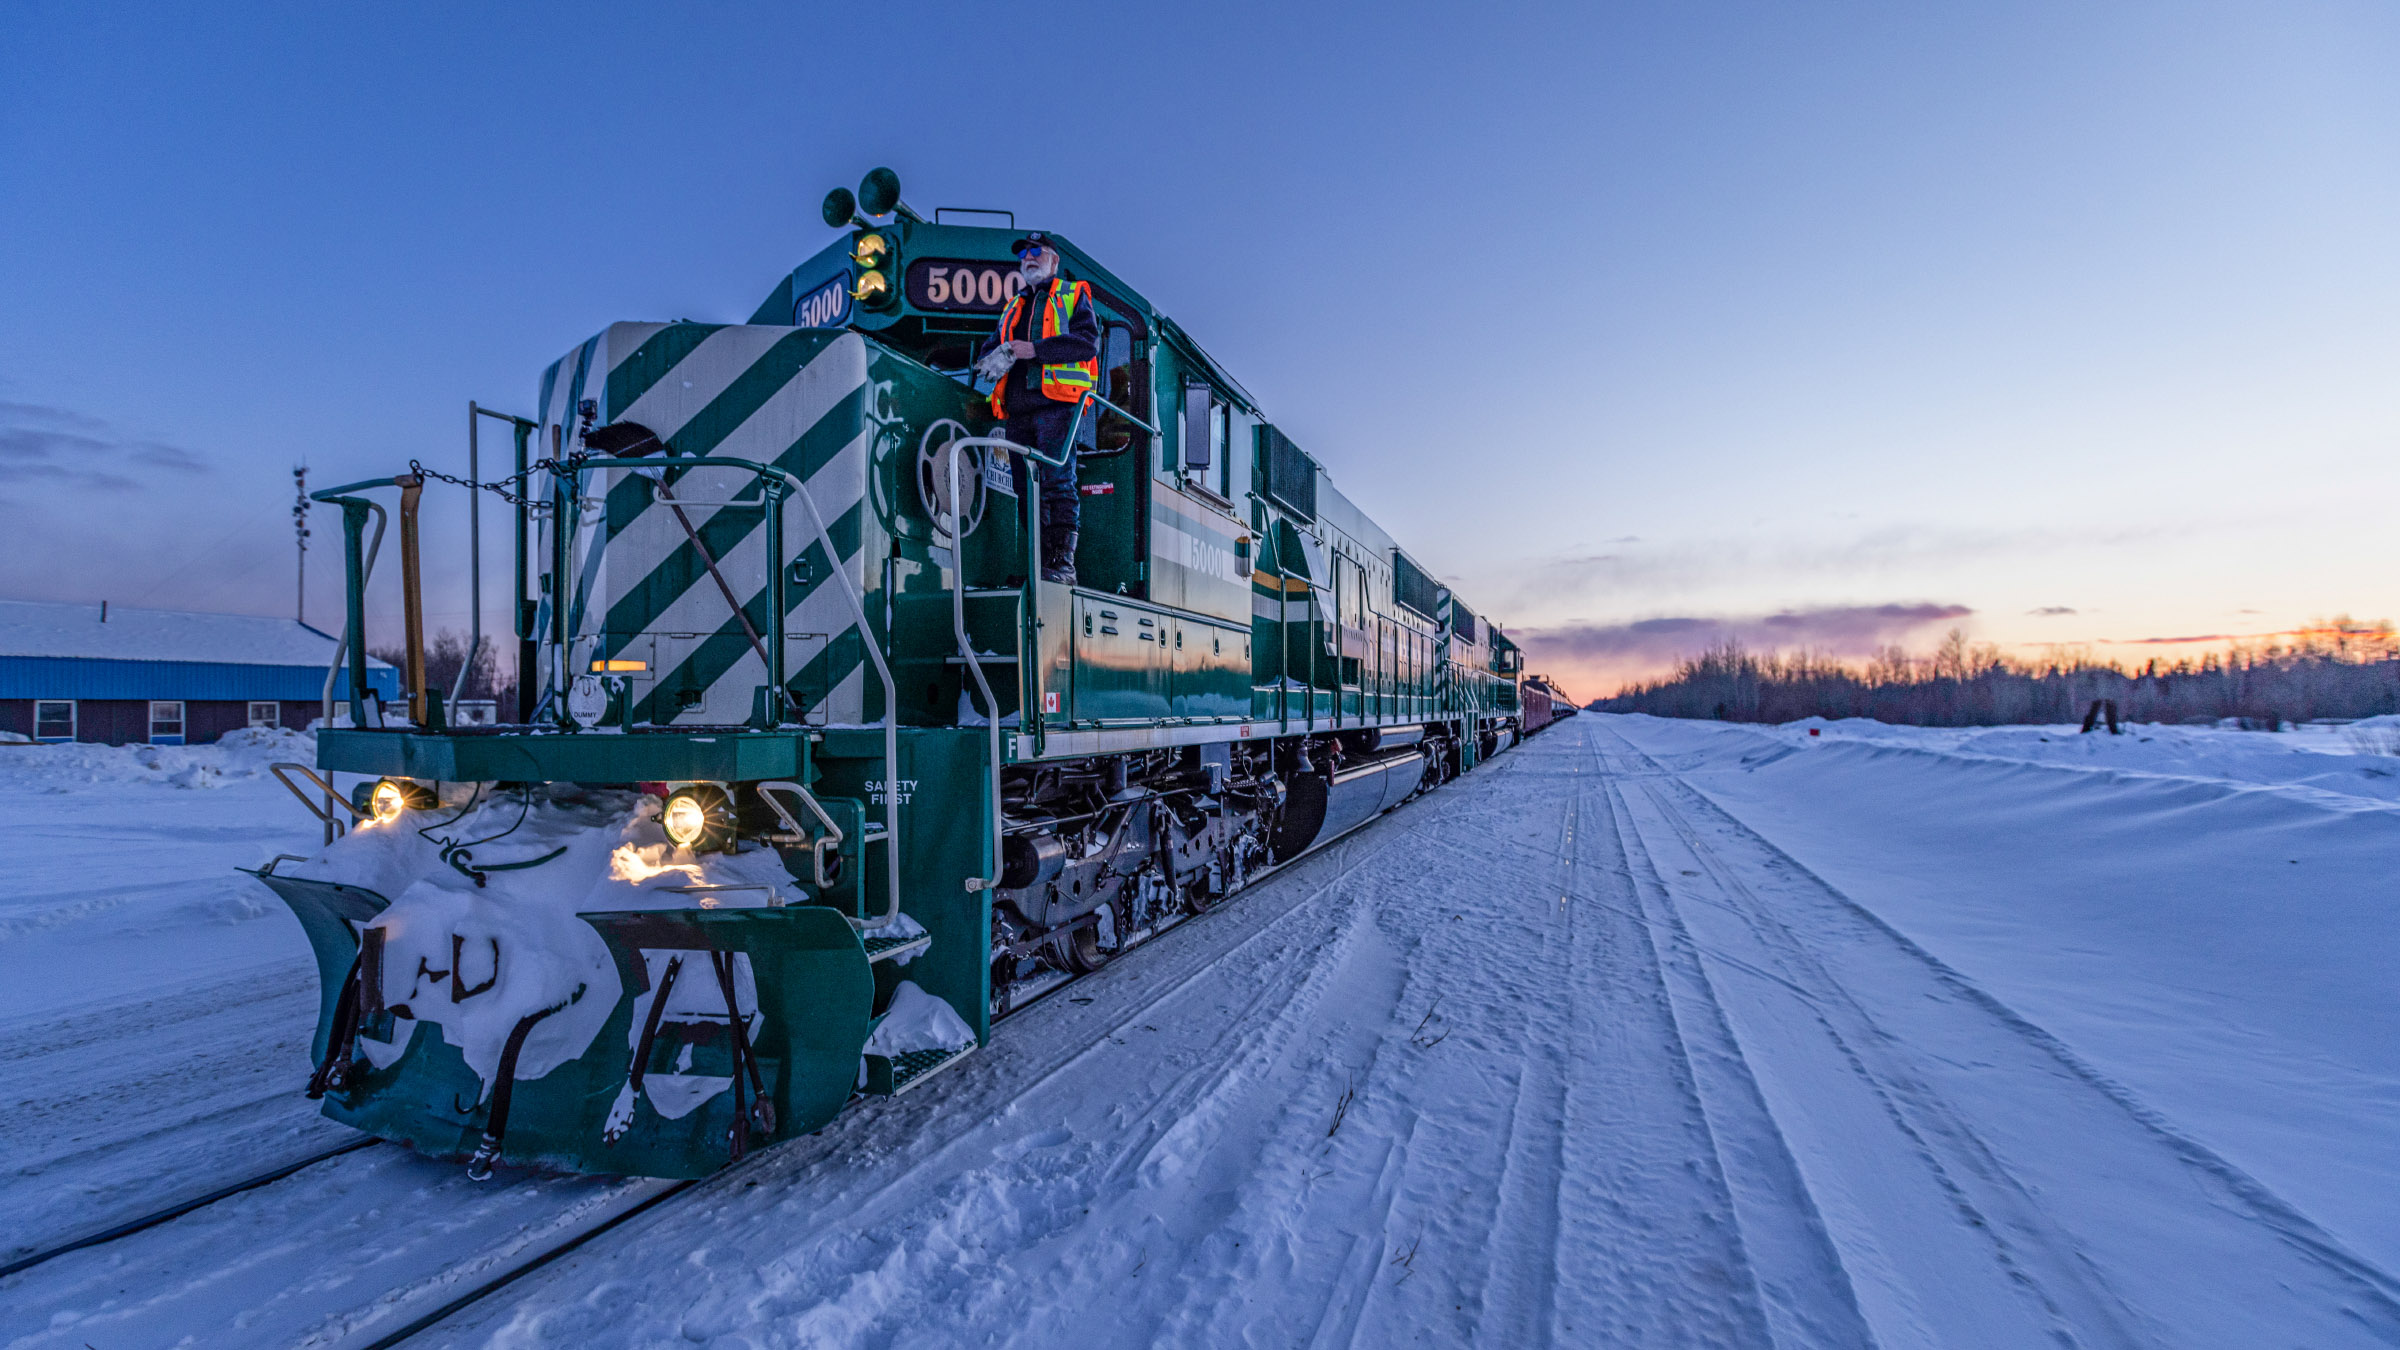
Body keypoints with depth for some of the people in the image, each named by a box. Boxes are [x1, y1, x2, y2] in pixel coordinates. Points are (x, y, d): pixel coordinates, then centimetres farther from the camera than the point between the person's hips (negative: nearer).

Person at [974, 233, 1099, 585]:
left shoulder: (1074, 295, 14)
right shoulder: (1013, 308, 31)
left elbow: (1088, 341, -4)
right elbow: (987, 353, 23)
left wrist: (1036, 350, -12)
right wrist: (996, 355, -3)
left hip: (1056, 402, -6)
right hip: (1017, 409, 6)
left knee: (1058, 483, -15)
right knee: (1027, 490, 0)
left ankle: (1063, 565, -17)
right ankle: (1039, 567, 2)